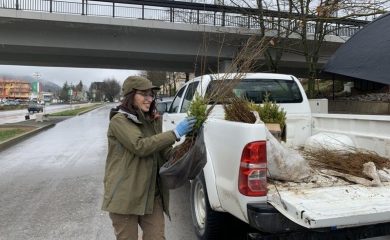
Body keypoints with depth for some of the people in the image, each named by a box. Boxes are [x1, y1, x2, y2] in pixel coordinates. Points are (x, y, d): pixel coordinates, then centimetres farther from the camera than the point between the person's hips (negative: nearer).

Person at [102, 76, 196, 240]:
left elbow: (165, 153, 8)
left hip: (152, 194, 5)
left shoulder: (153, 121, 12)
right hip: (125, 196, -5)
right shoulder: (119, 120, -9)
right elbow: (140, 146, -23)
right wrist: (175, 133, -22)